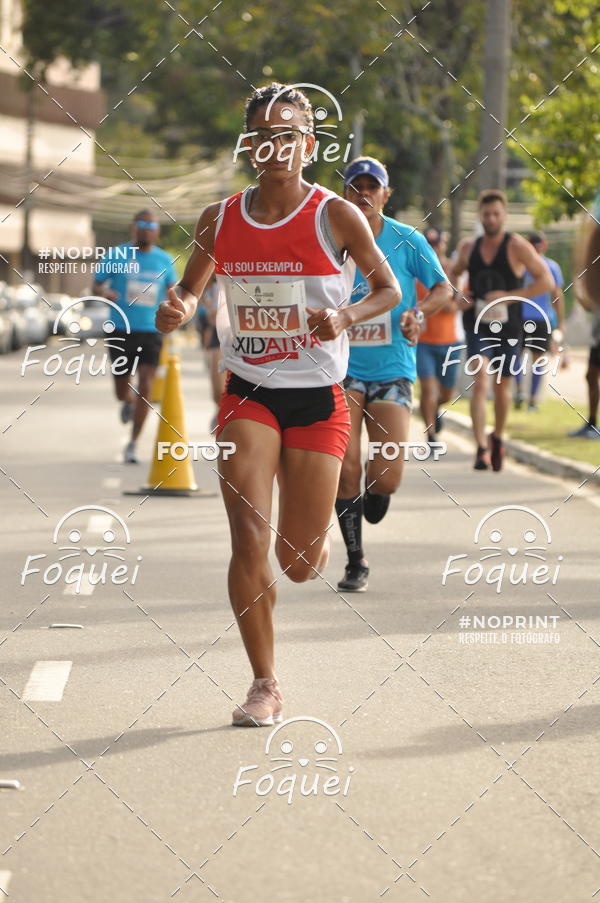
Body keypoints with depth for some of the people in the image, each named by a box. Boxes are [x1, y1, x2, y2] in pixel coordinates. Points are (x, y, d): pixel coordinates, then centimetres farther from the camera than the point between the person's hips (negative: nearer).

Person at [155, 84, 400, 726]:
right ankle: (264, 684, -2)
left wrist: (347, 317, -18)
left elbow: (389, 289, 2)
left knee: (299, 564, 4)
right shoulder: (219, 219, 1)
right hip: (248, 395, 1)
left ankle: (317, 534, 45)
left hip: (318, 401, -1)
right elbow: (193, 285, 14)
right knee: (249, 535, -15)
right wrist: (178, 307, -10)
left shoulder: (335, 216, -7)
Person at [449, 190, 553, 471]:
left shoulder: (516, 246, -8)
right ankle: (481, 448, -25)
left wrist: (510, 297, -19)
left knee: (502, 387, 12)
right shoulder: (469, 248, 3)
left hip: (508, 327, -1)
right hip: (477, 325, 1)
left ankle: (497, 437, 39)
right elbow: (454, 274, 23)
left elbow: (546, 280, -11)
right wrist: (457, 296, 2)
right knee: (479, 381, -18)